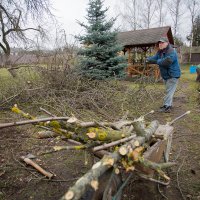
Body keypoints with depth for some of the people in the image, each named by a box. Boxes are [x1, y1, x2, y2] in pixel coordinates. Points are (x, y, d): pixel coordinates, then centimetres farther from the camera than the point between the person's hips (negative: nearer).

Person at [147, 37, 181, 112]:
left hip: (173, 75, -10)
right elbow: (154, 58, 2)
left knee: (169, 91, -10)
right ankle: (169, 104, 30)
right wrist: (148, 59, -20)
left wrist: (158, 61, -23)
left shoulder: (171, 52, -22)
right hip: (166, 75, 10)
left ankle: (167, 107, -8)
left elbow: (167, 61, -36)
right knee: (168, 90, 18)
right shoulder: (160, 52, 8)